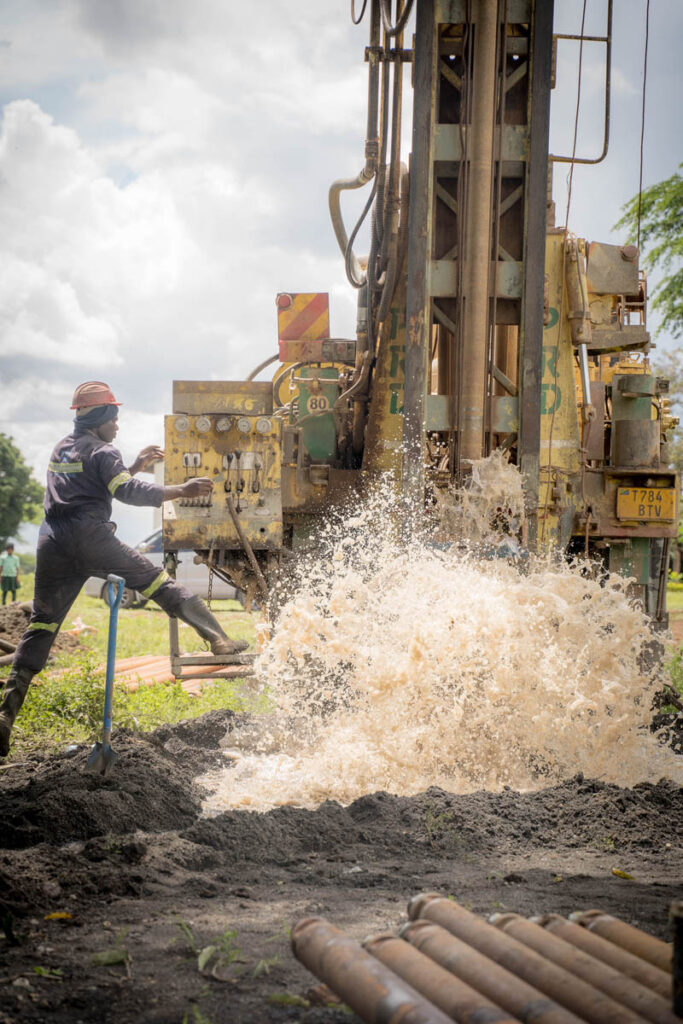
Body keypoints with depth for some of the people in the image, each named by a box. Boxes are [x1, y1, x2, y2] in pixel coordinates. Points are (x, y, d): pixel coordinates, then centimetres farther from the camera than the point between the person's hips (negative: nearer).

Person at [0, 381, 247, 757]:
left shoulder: (61, 449, 23)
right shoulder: (101, 452, -2)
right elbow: (128, 492, -15)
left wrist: (135, 467, 29)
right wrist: (181, 491, -17)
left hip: (52, 544, 6)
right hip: (90, 539, -6)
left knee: (41, 625, 6)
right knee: (158, 583, 2)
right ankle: (220, 640, -2)